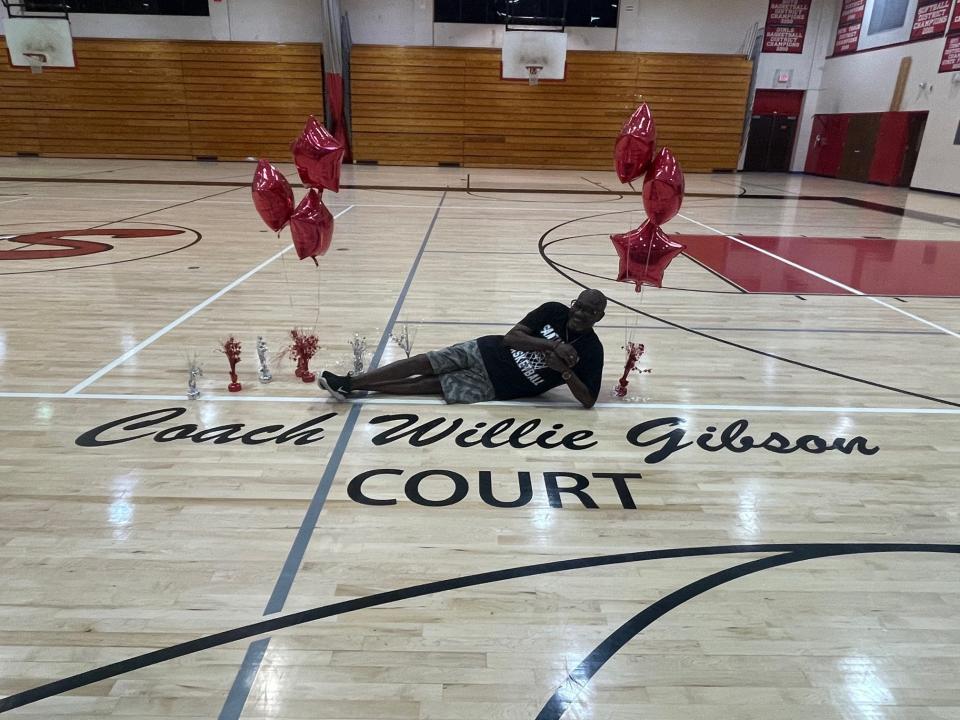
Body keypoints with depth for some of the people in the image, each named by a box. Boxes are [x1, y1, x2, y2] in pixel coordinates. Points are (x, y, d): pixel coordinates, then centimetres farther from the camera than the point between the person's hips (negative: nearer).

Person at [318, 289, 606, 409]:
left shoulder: (592, 351, -12)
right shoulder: (553, 310, -6)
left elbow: (589, 400, -18)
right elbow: (510, 337, -11)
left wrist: (564, 371, -31)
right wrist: (552, 345, -23)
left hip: (494, 387, -2)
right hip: (486, 353, 3)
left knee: (431, 384, -7)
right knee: (424, 362, -7)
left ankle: (354, 387, 2)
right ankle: (350, 382, 4)